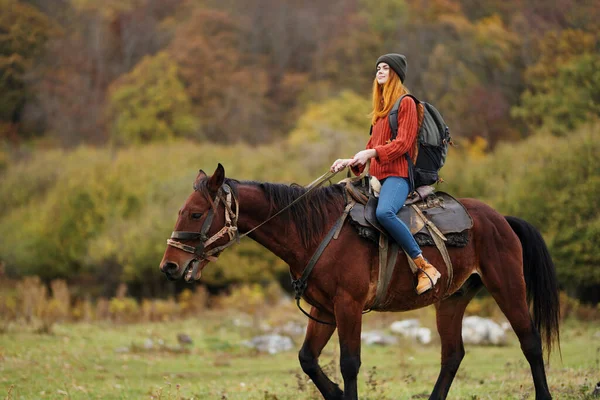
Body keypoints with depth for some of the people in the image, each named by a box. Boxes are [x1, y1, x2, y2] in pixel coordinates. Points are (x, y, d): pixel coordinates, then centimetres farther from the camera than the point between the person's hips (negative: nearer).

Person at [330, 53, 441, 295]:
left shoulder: (406, 103, -1)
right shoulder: (380, 110, 25)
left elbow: (403, 143, -12)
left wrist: (372, 153, -24)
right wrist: (351, 162, 10)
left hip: (398, 175, -10)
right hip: (377, 176, 10)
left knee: (384, 212, -37)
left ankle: (425, 267, -34)